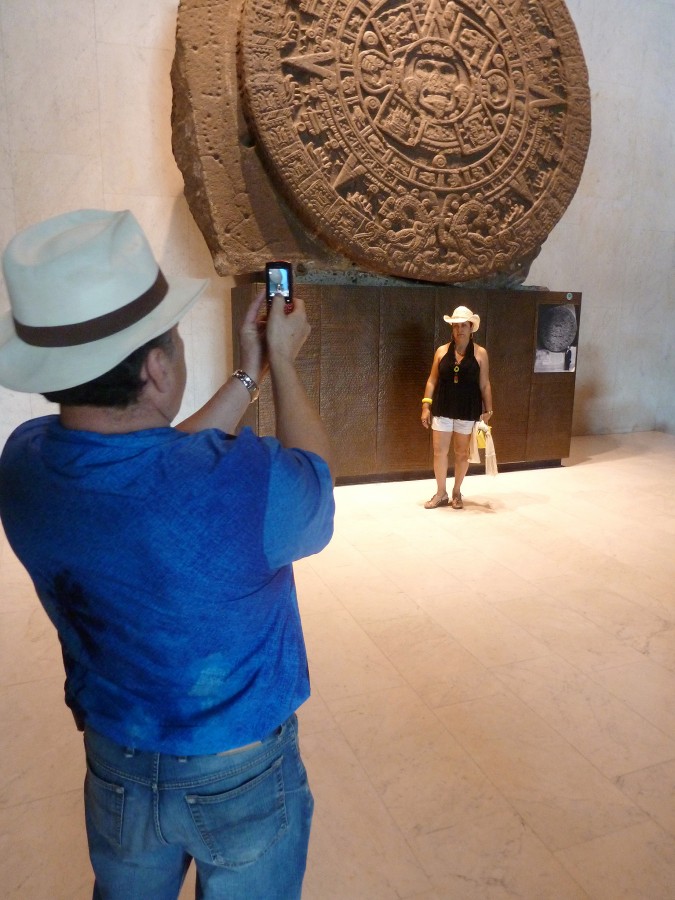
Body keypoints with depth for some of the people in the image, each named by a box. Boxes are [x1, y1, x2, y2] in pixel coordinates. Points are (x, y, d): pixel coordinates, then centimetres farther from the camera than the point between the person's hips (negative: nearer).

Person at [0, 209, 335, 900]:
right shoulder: (243, 486, -36)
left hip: (114, 765, 5)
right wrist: (280, 364, 0)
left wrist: (248, 377, 3)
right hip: (242, 777, -4)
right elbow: (314, 473, -11)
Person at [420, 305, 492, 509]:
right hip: (443, 409, 2)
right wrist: (426, 406, -1)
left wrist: (487, 411, -3)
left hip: (468, 411, -1)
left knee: (462, 454, 9)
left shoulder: (480, 353, -1)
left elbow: (485, 385, 0)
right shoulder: (441, 351, 3)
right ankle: (441, 494, 19)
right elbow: (432, 380, 6)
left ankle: (456, 492, 26)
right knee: (439, 452, 4)